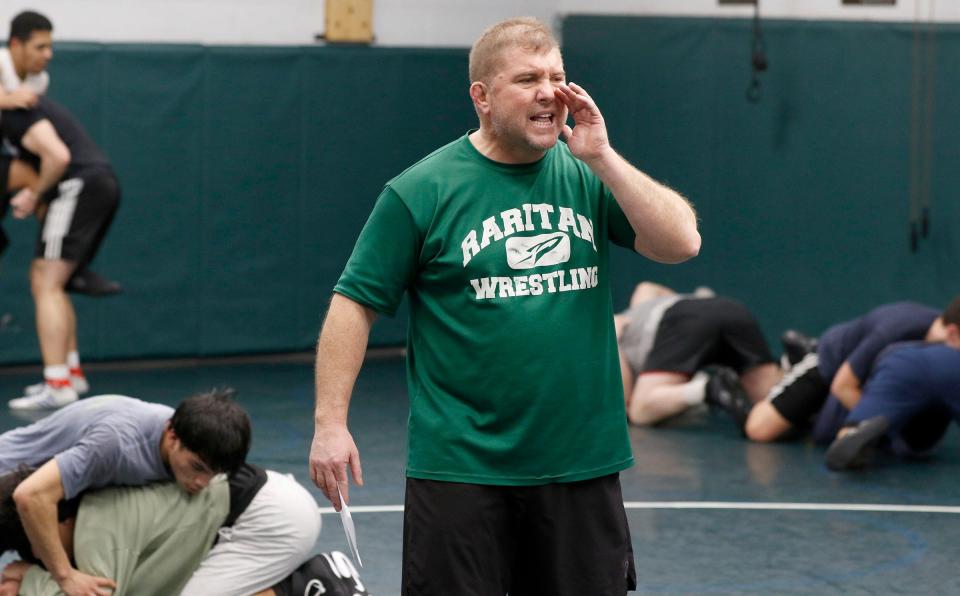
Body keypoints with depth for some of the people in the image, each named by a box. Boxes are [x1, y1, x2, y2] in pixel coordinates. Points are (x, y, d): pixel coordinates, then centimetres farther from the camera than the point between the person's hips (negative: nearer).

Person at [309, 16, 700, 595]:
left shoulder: (588, 175, 6)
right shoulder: (423, 190, -3)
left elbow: (681, 242, -5)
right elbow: (355, 303, -3)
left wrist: (601, 157, -11)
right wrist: (331, 422, -10)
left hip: (582, 461, 3)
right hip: (462, 468, -3)